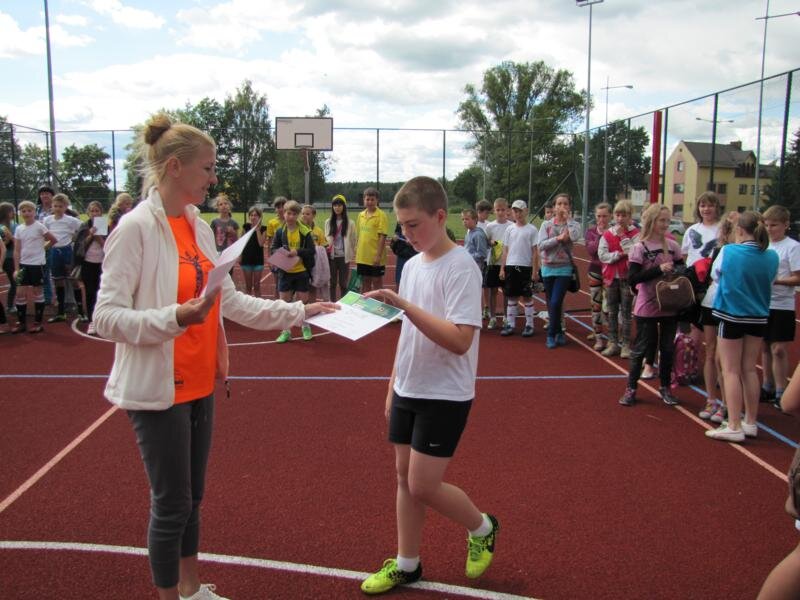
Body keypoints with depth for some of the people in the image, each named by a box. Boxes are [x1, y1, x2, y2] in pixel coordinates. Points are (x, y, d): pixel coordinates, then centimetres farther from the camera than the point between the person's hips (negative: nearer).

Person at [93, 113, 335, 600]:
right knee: (173, 504, 4)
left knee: (193, 497, 19)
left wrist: (299, 311, 7)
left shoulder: (200, 227, 7)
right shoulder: (136, 227, -15)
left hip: (200, 386, 8)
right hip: (158, 390, -7)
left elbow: (232, 301, 9)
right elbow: (107, 317, -17)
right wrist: (176, 316, -30)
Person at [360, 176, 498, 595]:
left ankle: (482, 528, 25)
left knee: (423, 486, -4)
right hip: (408, 391, 7)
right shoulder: (411, 265, 7)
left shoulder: (461, 268, -17)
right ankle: (406, 564, 28)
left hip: (444, 395, -7)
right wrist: (393, 386, 15)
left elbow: (460, 340, -27)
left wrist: (404, 304, -30)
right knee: (405, 476, 13)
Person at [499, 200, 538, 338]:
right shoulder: (509, 229, 9)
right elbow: (505, 251, 11)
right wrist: (502, 268, 5)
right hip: (511, 267, 4)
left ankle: (529, 325, 11)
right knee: (511, 296, 8)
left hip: (526, 268, -3)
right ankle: (510, 324, 15)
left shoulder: (532, 230, -2)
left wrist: (534, 271, -8)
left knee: (527, 297, 3)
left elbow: (535, 252, -3)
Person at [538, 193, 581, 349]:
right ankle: (559, 332, 26)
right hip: (548, 268, 3)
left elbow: (575, 237, -23)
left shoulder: (573, 224, 0)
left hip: (564, 269, -3)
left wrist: (568, 218, -13)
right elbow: (541, 245, -9)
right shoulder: (546, 225, 3)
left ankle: (551, 335, 3)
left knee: (555, 303, -12)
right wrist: (558, 238, -18)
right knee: (551, 304, 10)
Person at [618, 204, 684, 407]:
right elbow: (632, 278, -16)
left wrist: (675, 270, -11)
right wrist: (659, 269, -23)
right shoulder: (639, 248, -8)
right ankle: (631, 388, 17)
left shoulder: (672, 245, 3)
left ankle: (665, 388, 26)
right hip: (647, 307, -4)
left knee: (668, 348, 12)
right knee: (641, 347, 5)